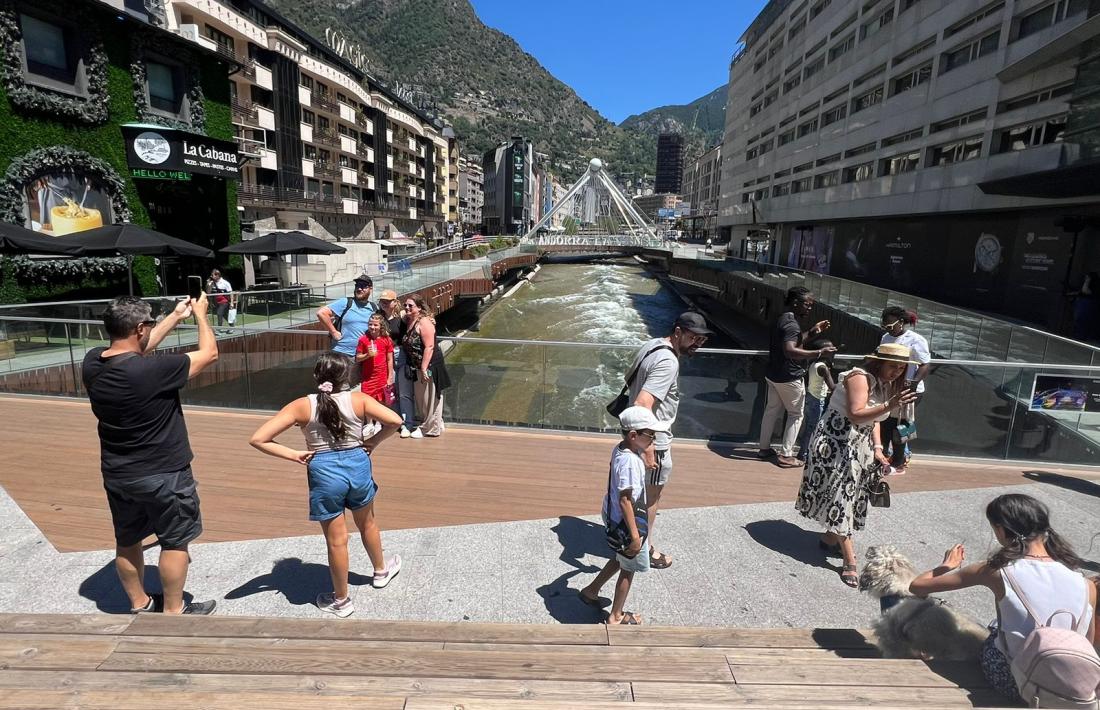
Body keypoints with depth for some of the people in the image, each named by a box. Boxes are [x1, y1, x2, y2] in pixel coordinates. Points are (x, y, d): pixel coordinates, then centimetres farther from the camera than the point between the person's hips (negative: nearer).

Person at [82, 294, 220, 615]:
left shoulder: (91, 363, -8)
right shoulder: (151, 370, -29)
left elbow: (137, 350, 11)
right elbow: (209, 353, -17)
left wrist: (175, 317, 17)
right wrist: (200, 314, -1)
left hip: (116, 475, 7)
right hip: (163, 475, -7)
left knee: (127, 541, 21)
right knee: (175, 541, 11)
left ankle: (139, 603, 39)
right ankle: (173, 611, 24)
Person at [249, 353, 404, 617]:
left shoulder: (302, 406, -9)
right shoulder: (359, 400, -9)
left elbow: (257, 439, -12)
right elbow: (395, 421, -16)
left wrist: (295, 455, -6)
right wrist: (373, 441, -2)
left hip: (324, 472, -1)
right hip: (358, 465, 2)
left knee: (336, 540, 13)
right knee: (367, 524, 27)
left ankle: (341, 601, 32)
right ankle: (381, 571, 50)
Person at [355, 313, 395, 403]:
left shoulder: (387, 340, -1)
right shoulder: (363, 339, -1)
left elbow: (390, 360, 3)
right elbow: (357, 359, 4)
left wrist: (390, 378, 1)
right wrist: (367, 355, -15)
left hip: (383, 378, 0)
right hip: (368, 378, 0)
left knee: (382, 403, 6)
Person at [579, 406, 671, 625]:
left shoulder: (620, 449, -3)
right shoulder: (630, 461, -31)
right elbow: (624, 501, -28)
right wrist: (635, 535, -22)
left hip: (614, 517, 9)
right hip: (626, 524, -9)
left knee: (621, 559, 28)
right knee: (629, 568, 13)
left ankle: (591, 591, 43)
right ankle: (616, 616, 32)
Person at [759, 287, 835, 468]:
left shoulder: (782, 320, 9)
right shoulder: (791, 324, -22)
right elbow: (790, 351, -36)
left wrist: (812, 332, 15)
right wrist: (819, 353, -35)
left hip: (774, 375, 9)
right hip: (789, 378, -9)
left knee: (771, 410, 16)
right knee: (796, 415, 4)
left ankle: (764, 447, 24)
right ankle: (785, 455, 6)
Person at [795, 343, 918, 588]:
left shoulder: (885, 384, 8)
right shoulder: (860, 377, -20)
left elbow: (874, 418, 12)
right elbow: (856, 414, -29)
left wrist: (877, 448, 1)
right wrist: (889, 406, -40)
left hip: (859, 445, 9)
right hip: (835, 442, -9)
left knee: (848, 493, 15)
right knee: (840, 494, -6)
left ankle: (831, 538, 33)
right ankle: (850, 562, -3)